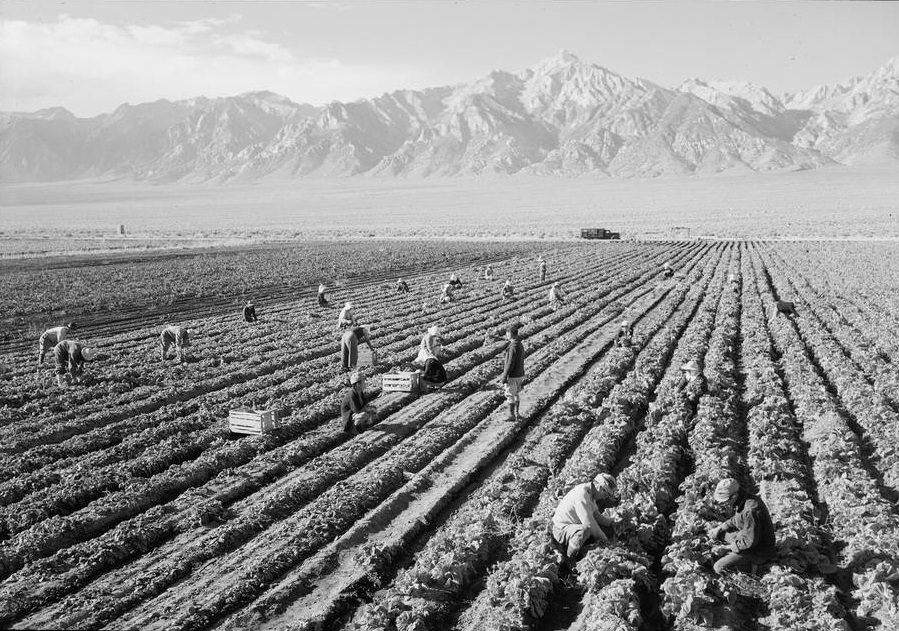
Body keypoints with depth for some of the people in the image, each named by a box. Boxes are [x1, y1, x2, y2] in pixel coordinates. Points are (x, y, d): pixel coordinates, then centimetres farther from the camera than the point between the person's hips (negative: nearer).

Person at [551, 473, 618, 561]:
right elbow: (588, 523, -29)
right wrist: (603, 538, -17)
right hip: (561, 530, -10)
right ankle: (569, 560, -15)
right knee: (585, 530, -35)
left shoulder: (589, 492, 4)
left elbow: (595, 514, 18)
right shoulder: (581, 495, -28)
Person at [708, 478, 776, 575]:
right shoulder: (741, 501, -4)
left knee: (719, 568, -15)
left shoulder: (751, 510, -34)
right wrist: (720, 528, 0)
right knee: (714, 533, 13)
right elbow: (736, 520, 15)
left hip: (758, 552, -10)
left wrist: (729, 547, -17)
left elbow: (750, 542, -30)